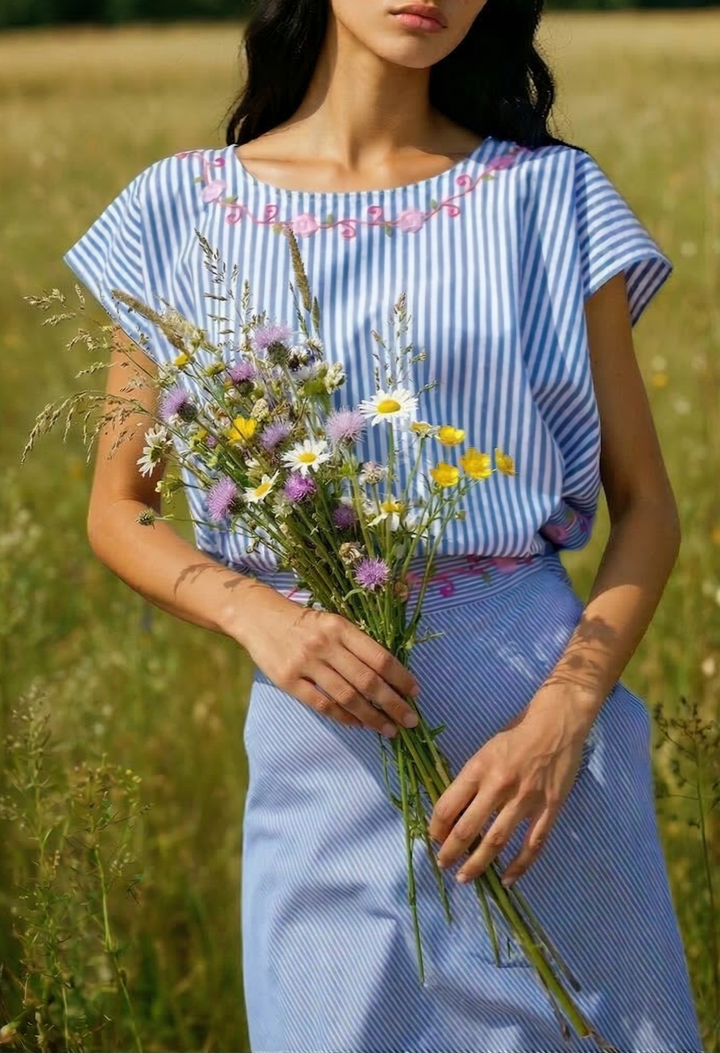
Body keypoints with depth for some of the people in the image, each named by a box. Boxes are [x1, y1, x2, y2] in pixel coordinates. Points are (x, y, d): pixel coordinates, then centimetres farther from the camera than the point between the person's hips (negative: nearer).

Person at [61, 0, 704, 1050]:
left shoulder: (548, 195, 0)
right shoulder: (185, 212, 2)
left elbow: (647, 505, 1)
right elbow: (118, 512, 7)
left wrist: (562, 716, -14)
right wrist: (253, 611, -13)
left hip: (541, 718, 0)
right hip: (325, 753, 0)